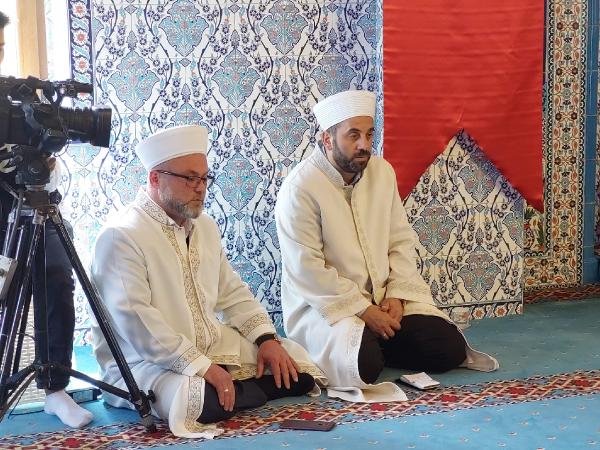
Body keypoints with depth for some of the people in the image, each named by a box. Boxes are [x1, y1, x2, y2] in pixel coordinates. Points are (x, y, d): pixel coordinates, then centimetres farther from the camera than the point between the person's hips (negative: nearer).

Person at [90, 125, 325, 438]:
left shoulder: (205, 226, 10)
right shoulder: (121, 236, -18)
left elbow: (232, 292, 15)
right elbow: (135, 321, -26)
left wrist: (266, 338, -2)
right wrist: (200, 366, -28)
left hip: (215, 349, 7)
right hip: (144, 363, -7)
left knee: (297, 369, -3)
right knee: (204, 402, -36)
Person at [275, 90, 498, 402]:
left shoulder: (382, 171, 3)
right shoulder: (300, 188, -16)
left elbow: (401, 241, 8)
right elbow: (306, 270, -19)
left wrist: (396, 295, -7)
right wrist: (363, 310, -18)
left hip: (385, 298, 6)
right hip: (324, 304, -5)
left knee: (449, 349, -9)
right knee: (363, 364, -31)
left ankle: (374, 345, 12)